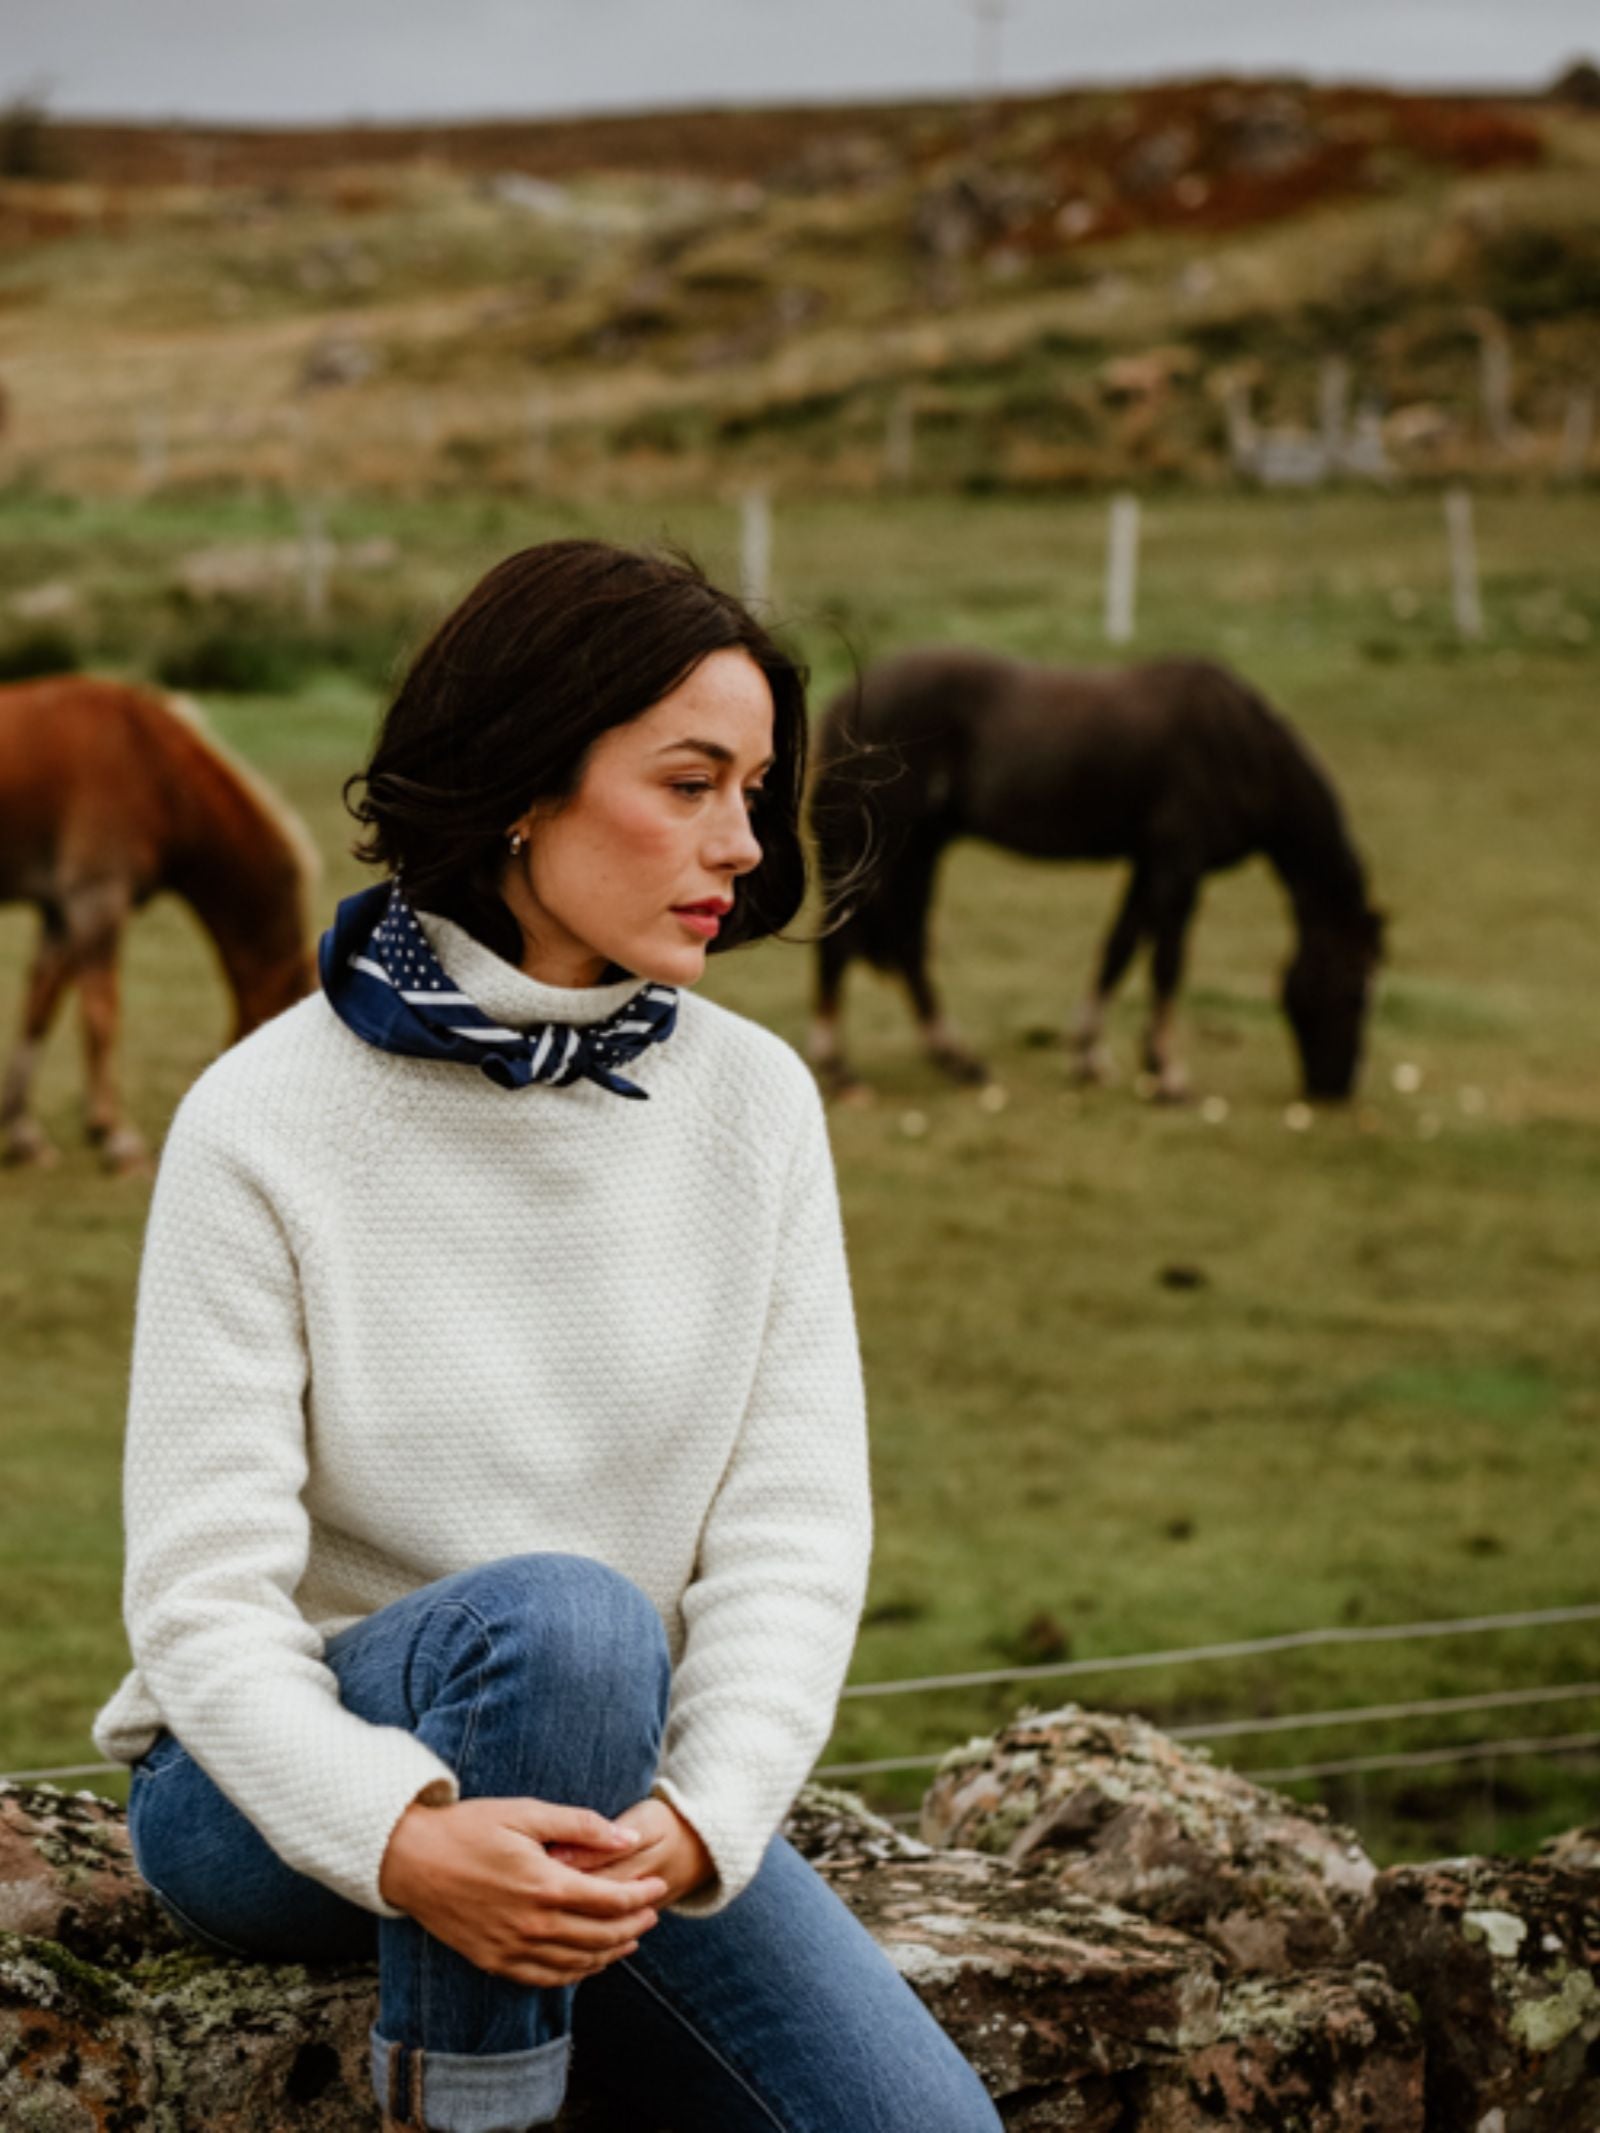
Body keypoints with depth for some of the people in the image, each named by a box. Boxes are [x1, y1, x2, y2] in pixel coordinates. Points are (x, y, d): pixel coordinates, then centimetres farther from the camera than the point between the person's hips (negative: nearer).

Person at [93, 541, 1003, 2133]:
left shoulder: (754, 1104, 0)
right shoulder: (268, 1124, -12)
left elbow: (795, 1526, -6)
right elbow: (200, 1593, -17)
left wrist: (695, 1817, -26)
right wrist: (407, 1836, -36)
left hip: (610, 1787, 4)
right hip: (280, 1794, -4)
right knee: (561, 1616, -36)